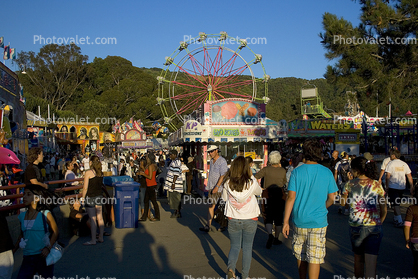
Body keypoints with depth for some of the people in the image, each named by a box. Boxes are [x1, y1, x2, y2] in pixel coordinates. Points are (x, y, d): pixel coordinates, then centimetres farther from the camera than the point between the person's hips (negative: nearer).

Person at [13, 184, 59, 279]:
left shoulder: (45, 214, -8)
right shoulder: (22, 216, 5)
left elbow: (55, 231, -4)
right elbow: (21, 236, 16)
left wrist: (48, 248, -15)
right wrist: (12, 252, 13)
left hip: (43, 256, -4)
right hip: (27, 258, 4)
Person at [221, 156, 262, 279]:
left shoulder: (228, 183, -10)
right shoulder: (252, 182, -13)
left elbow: (224, 198, 5)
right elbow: (259, 192, 9)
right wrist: (251, 176, 13)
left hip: (233, 219, 1)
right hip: (250, 219, -1)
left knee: (235, 246, 14)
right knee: (247, 247, 14)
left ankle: (231, 268, -8)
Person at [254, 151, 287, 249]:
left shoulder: (266, 169, -6)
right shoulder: (283, 171, -1)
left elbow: (255, 177, -12)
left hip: (268, 196, -1)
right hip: (280, 196, 1)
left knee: (268, 217, 3)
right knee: (278, 218, 14)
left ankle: (270, 234, -21)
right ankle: (276, 238, 21)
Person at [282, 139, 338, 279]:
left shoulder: (297, 172, -6)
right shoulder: (327, 172, -3)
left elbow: (291, 197, -8)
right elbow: (331, 198, 3)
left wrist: (285, 222, -3)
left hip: (299, 220, 1)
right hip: (319, 221, -1)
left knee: (301, 255, 17)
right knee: (314, 257, 3)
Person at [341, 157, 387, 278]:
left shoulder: (349, 184, -5)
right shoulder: (377, 185, -1)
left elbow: (342, 203, 12)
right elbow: (384, 210, 2)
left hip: (356, 227, 0)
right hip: (374, 227, 0)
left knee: (358, 259, 22)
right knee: (371, 264, 0)